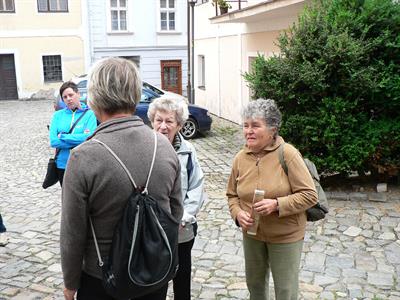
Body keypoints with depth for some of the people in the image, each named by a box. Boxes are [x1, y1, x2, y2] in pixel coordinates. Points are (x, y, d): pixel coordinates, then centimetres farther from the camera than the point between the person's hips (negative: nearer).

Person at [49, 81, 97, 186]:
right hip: (62, 165, 3)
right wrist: (79, 139, -14)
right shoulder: (58, 115, 4)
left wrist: (62, 137, -12)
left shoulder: (89, 114, -5)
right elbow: (53, 141, -7)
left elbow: (89, 138, -18)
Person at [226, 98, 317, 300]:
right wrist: (238, 213, -14)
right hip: (252, 234, 5)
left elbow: (309, 195, -18)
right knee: (254, 283, 24)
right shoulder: (240, 158, -5)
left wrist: (277, 204, -29)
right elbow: (232, 195, 6)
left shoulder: (288, 154, -20)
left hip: (286, 236, -4)